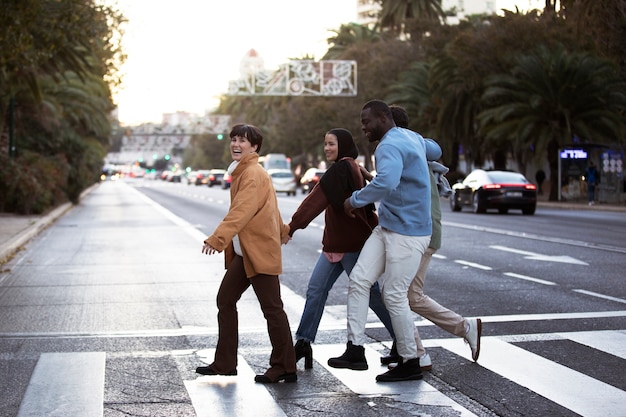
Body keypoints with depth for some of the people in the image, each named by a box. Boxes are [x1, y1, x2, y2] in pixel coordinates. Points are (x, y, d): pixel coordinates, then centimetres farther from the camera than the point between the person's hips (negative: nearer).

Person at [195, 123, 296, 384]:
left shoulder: (253, 174, -14)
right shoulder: (242, 172, 17)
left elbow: (240, 212, -29)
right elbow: (270, 207, 31)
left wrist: (217, 239, -39)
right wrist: (281, 230, 46)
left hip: (260, 252, -10)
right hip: (243, 253, 10)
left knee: (272, 309, -4)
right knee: (225, 300, 11)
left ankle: (285, 369, 3)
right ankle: (224, 364, 19)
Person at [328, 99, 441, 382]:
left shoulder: (389, 147, -19)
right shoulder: (411, 137, 13)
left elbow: (386, 182, -39)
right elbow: (435, 150, 33)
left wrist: (355, 200, -26)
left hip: (408, 234, -10)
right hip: (386, 228, 10)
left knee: (394, 295, -4)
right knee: (359, 280, -1)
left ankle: (410, 363, 11)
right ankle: (355, 350, -1)